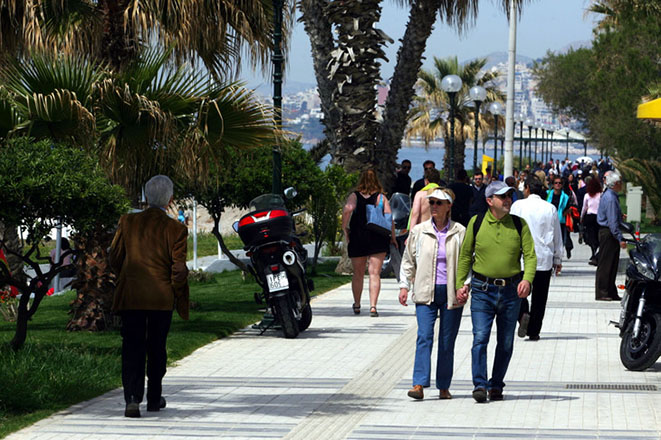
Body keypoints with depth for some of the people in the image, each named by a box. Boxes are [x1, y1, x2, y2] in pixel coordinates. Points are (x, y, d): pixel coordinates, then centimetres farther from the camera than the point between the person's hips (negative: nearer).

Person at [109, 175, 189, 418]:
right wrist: (177, 294, 9)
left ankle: (132, 398, -15)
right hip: (162, 297, -1)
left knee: (132, 348, 1)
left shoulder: (127, 222, -1)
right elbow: (179, 268, -8)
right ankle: (154, 398, 25)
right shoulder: (175, 229, -8)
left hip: (130, 296, 1)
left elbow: (115, 258, 5)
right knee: (156, 348, 14)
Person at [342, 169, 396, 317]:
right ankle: (373, 306, -13)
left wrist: (345, 229, -8)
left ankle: (357, 305, 26)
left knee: (358, 273, 15)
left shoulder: (354, 196, 0)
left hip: (357, 238, 1)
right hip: (378, 239, -1)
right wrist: (393, 237, 3)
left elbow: (347, 210, -18)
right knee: (374, 273, -1)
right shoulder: (381, 197, 1)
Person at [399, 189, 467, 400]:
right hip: (426, 293, 0)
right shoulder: (419, 231, 6)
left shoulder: (460, 232, 3)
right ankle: (419, 385, -18)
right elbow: (408, 260, 14)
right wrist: (404, 286, 8)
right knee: (424, 336, -12)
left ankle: (444, 387, 13)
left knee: (447, 341, 4)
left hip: (451, 293, 0)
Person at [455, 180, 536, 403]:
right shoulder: (476, 223, 1)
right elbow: (465, 255, 10)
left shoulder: (519, 224, 3)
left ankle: (496, 385, 20)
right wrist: (460, 284, 3)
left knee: (506, 343, 8)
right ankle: (480, 385, -15)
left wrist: (527, 279, -18)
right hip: (482, 290, -2)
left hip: (511, 291, 2)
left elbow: (530, 255, 0)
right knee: (480, 338, -13)